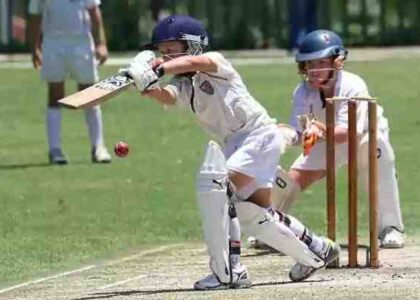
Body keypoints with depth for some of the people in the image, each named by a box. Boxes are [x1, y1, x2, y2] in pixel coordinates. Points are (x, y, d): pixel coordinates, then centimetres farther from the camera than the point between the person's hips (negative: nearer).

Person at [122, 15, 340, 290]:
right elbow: (166, 96, -18)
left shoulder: (216, 62, -10)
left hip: (261, 135, -9)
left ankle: (229, 270, -28)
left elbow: (195, 63, -33)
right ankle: (316, 251, 38)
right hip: (233, 145, 9)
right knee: (253, 214, 16)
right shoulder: (182, 87, 5)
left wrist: (160, 69, -48)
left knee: (215, 181, -26)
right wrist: (149, 86, -40)